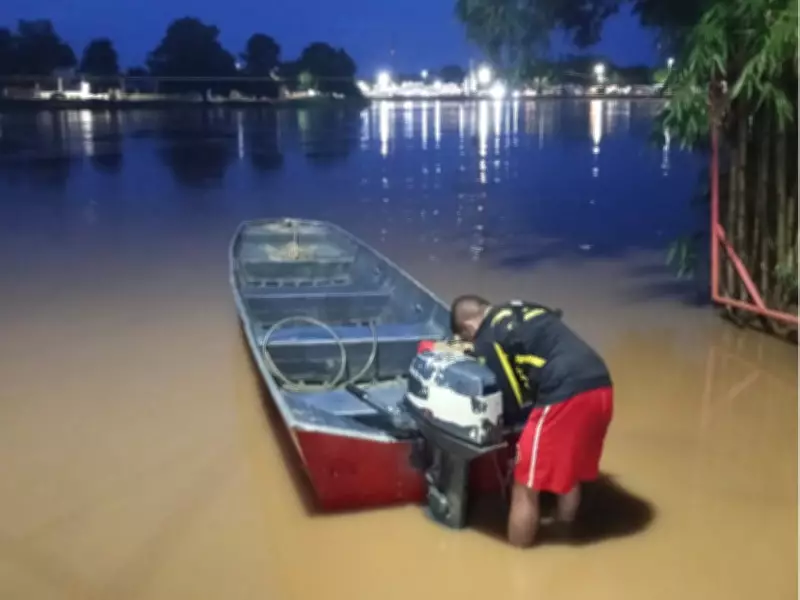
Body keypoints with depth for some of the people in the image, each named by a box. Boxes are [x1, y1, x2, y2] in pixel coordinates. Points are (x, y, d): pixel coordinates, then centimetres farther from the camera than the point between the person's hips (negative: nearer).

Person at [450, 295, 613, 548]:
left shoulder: (488, 339, 1)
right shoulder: (524, 310, 24)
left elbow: (511, 401, 1)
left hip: (566, 395, -9)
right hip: (601, 386, 9)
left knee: (526, 489, 5)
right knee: (569, 470, 28)